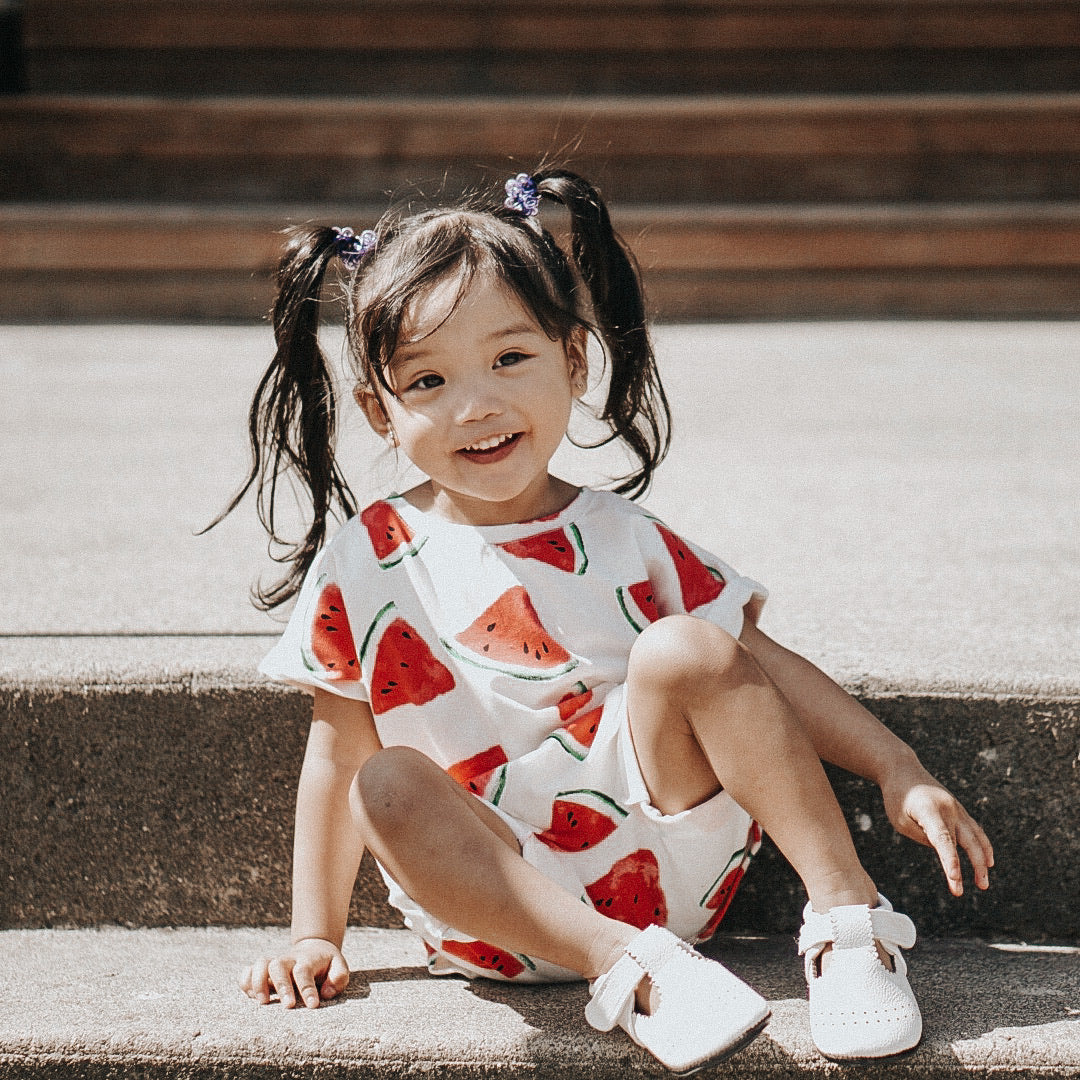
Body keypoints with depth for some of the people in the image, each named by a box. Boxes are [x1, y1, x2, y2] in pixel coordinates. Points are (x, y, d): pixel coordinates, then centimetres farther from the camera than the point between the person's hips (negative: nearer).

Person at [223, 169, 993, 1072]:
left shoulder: (622, 540, 4)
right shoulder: (365, 565, 2)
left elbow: (760, 666, 5)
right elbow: (338, 756, 5)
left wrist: (899, 769, -5)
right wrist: (316, 936, 1)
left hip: (666, 856, 1)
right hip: (500, 905, 0)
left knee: (684, 649, -21)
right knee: (388, 786, -28)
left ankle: (844, 911, -20)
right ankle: (632, 969, -34)